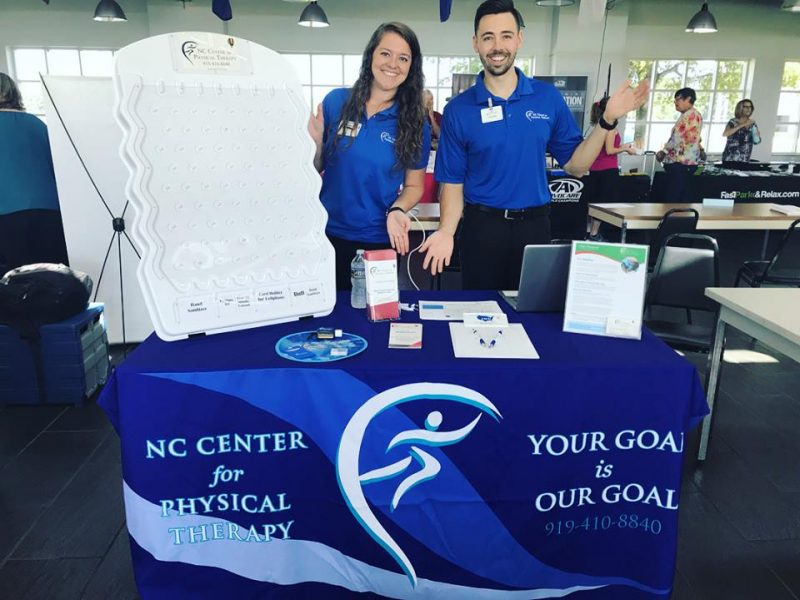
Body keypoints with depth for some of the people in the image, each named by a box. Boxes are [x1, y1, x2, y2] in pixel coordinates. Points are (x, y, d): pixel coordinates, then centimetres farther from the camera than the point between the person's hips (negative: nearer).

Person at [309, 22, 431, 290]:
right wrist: (316, 143, -14)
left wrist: (396, 211, -15)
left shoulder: (416, 125, -4)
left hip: (380, 240, -1)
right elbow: (316, 170, 6)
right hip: (328, 234, 1)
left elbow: (414, 185, 4)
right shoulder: (336, 102, -3)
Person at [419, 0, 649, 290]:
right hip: (481, 226, -1)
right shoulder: (458, 109, -4)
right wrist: (446, 231, -16)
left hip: (534, 225, 2)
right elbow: (453, 181, -2)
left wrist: (607, 119, -8)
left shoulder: (548, 97, 1)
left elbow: (575, 165, 4)